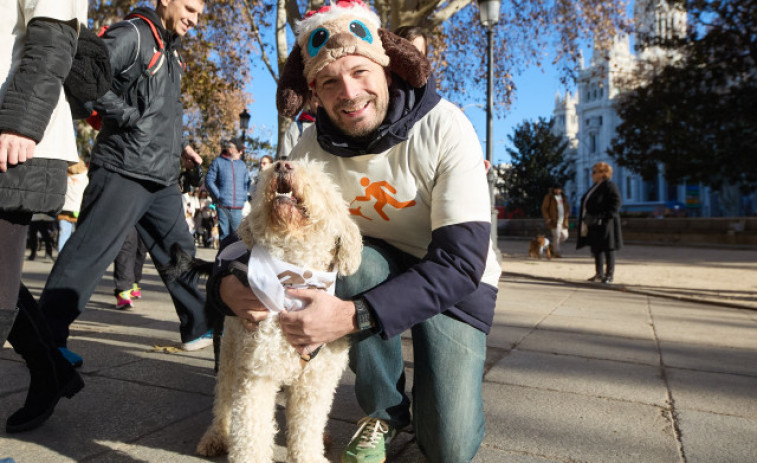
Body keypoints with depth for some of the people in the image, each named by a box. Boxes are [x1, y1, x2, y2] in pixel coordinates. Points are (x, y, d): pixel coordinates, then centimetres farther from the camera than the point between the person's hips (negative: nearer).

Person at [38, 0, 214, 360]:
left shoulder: (170, 51, 22)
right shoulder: (133, 33, -6)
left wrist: (178, 146, 17)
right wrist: (130, 117, -17)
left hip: (163, 179, 10)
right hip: (124, 172, -9)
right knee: (88, 255, -6)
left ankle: (199, 329, 23)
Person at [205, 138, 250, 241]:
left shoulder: (242, 164, 16)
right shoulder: (218, 162, 5)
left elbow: (247, 183, 21)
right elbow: (209, 180, 1)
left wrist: (244, 197, 8)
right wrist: (218, 195, -7)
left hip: (238, 207, 3)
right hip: (222, 206, -3)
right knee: (224, 233, -2)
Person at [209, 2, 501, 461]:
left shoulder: (444, 127, -25)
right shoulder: (314, 147, -13)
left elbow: (461, 260, -30)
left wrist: (354, 316, -41)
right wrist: (228, 279, -32)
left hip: (458, 281, -3)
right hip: (376, 267, 4)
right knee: (352, 258, -33)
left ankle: (453, 372, 22)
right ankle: (384, 410, -6)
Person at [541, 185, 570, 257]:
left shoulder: (562, 197, 18)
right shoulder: (549, 197, 0)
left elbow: (567, 207, 26)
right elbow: (544, 208, -2)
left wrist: (567, 213, 4)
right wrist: (547, 218, -11)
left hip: (563, 220, 6)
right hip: (554, 220, -6)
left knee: (565, 236, 5)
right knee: (556, 236, -10)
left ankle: (553, 246, 24)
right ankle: (557, 252, -1)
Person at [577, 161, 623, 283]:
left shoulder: (610, 186, -12)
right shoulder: (595, 187, 15)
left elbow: (616, 204, -19)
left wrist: (604, 218, -23)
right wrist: (586, 219, 13)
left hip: (604, 225, -9)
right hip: (593, 225, 9)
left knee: (607, 248, 0)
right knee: (596, 248, 13)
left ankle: (610, 274, 9)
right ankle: (599, 273, 23)